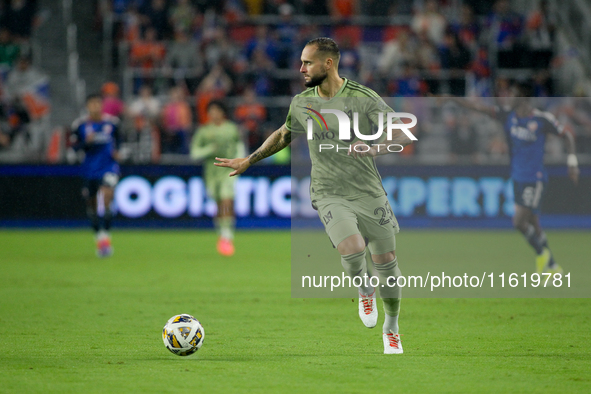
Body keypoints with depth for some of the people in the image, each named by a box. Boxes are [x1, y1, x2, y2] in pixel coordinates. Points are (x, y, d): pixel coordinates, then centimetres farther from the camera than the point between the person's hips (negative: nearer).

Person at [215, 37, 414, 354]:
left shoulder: (363, 98, -8)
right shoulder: (301, 103, 3)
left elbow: (404, 135, -8)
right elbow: (283, 135, 24)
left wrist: (374, 148, -26)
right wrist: (249, 160, 26)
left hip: (369, 193, -1)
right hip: (329, 194, 1)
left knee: (386, 263, 3)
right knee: (352, 251, -26)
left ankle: (391, 329, 28)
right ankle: (364, 292, 9)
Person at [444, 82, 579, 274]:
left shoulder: (543, 119, -12)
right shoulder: (507, 116, 1)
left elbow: (567, 136, -1)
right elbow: (478, 107, -1)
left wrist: (572, 162, -7)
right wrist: (452, 98, -7)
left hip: (535, 180, -6)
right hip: (518, 178, 6)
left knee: (519, 221, -15)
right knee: (533, 225, 10)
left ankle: (541, 252, 8)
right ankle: (552, 266, 21)